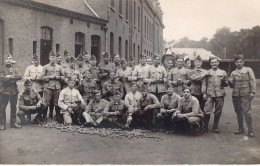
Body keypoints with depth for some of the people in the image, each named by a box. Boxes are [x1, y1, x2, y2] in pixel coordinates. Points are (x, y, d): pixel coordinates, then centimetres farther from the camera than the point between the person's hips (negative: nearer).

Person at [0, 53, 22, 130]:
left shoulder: (15, 69, 13)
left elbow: (19, 77, -6)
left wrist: (10, 76, -16)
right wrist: (13, 78, -13)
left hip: (14, 91, 4)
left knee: (13, 107, 10)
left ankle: (13, 122, 21)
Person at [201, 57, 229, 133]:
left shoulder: (223, 73, 10)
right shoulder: (207, 73, 9)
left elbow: (226, 84, 13)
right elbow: (204, 83, 7)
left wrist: (224, 82, -9)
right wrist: (204, 93, -2)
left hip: (220, 94, 1)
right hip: (210, 94, -1)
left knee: (218, 112, 6)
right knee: (207, 111, -6)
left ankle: (215, 127, 18)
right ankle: (205, 127, 6)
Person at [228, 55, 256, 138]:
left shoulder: (248, 70, 4)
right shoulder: (233, 73, 13)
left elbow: (252, 81, -1)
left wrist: (252, 92, -11)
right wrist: (230, 81, -8)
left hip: (245, 95, -4)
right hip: (235, 95, 4)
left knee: (247, 112, -10)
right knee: (238, 112, 10)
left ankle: (250, 131, -4)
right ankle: (241, 129, 21)